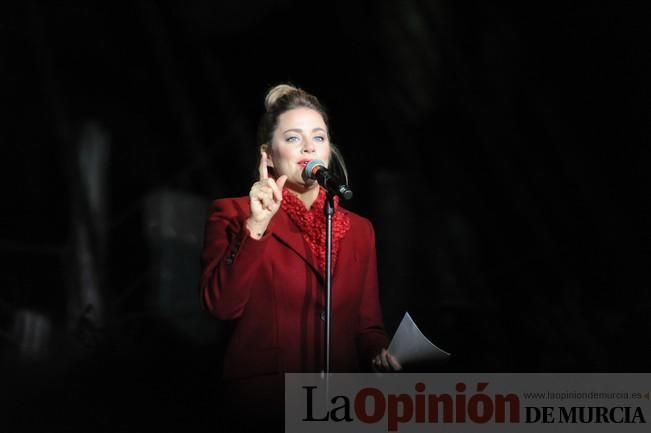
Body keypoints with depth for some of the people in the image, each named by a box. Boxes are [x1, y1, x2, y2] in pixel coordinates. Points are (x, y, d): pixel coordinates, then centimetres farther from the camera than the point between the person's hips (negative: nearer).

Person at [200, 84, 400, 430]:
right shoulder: (233, 214, 3)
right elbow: (222, 305, -10)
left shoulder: (359, 229, 15)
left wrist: (380, 355, -6)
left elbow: (367, 323, 15)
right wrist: (256, 226, -17)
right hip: (263, 400, -4)